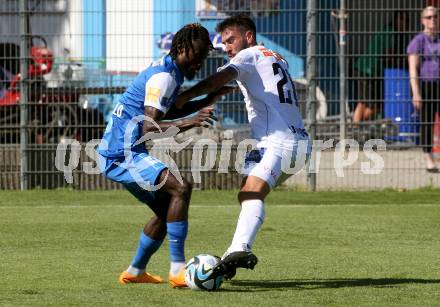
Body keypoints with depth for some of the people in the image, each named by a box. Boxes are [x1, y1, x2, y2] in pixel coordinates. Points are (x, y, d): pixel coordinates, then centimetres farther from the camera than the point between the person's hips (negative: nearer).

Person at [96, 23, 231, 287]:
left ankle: (135, 272, 29)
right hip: (122, 154, -11)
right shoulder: (164, 76, -18)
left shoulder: (169, 71, 13)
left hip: (122, 153, 11)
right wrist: (188, 123, -37)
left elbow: (168, 112, 31)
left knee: (166, 210, 18)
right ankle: (178, 271, -27)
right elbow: (149, 127, -26)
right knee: (181, 188, -24)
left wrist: (207, 102, 24)